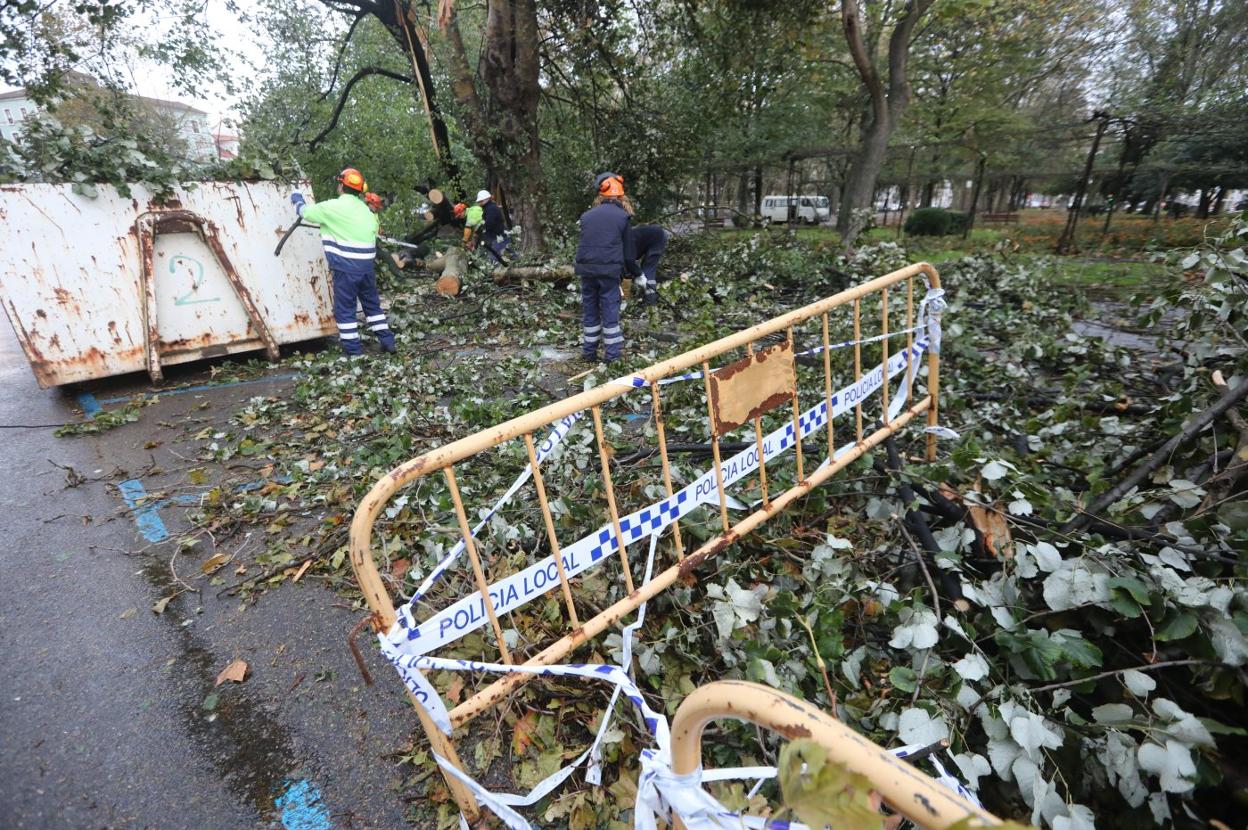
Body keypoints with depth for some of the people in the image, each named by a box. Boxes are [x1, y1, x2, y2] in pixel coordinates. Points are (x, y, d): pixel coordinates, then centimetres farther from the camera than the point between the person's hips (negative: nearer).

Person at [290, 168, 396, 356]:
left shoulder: (334, 206, -6)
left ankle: (352, 347, 5)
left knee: (345, 307, 3)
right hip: (367, 265, 6)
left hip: (346, 267, -6)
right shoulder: (366, 209, 11)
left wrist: (297, 200, 28)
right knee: (372, 303, 16)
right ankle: (386, 340, 15)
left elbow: (307, 212, 8)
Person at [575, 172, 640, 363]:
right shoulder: (622, 217, 3)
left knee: (589, 310, 12)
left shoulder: (587, 215, 12)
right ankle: (612, 353, 8)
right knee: (610, 311, 5)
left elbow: (584, 244, 15)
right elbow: (628, 252, 5)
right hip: (609, 270, -3)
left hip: (586, 268, 3)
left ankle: (589, 351, 19)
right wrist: (637, 273, 18)